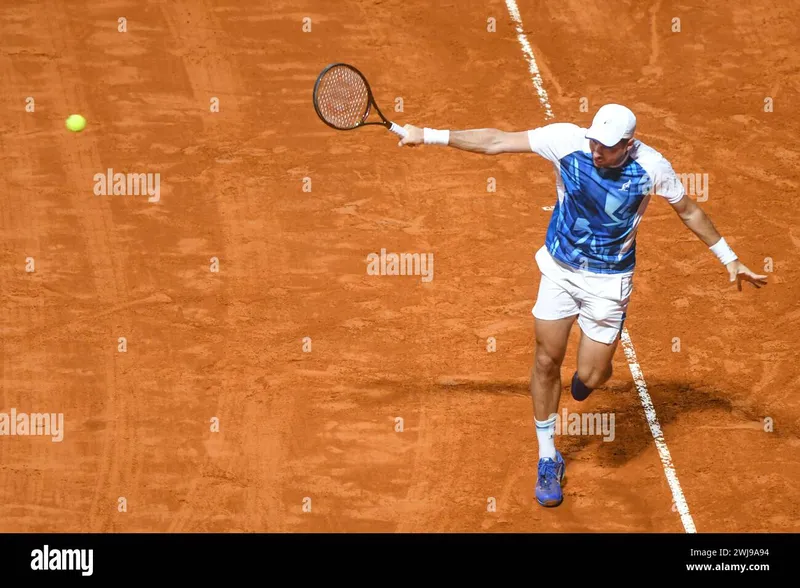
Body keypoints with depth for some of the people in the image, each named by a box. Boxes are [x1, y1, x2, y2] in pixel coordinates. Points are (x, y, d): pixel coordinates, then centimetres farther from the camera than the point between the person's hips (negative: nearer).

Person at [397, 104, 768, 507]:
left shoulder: (651, 167, -20)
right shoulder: (568, 141, -20)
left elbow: (689, 211, -2)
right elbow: (495, 141, -17)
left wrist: (728, 258, 2)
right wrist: (430, 136, -19)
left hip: (607, 280, -1)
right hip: (559, 269, 1)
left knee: (589, 377, -2)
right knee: (547, 362, 5)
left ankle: (593, 372, 39)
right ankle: (548, 459, 24)